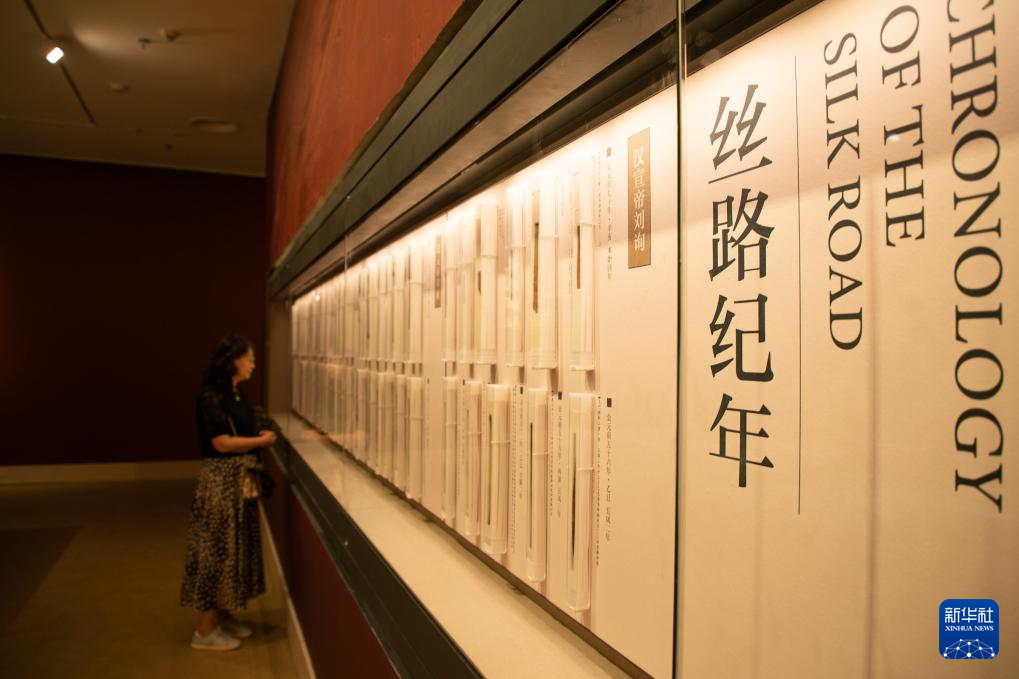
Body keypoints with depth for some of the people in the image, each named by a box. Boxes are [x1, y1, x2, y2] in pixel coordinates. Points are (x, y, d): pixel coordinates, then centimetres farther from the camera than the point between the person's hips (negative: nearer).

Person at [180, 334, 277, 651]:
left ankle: (224, 615, 29)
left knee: (235, 546, 15)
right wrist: (262, 441, -10)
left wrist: (261, 435, 3)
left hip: (241, 480, 9)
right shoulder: (212, 396, -17)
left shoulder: (237, 394, 10)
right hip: (220, 480, -9)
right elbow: (222, 443, -19)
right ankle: (204, 630, 10)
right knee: (216, 549, -1)